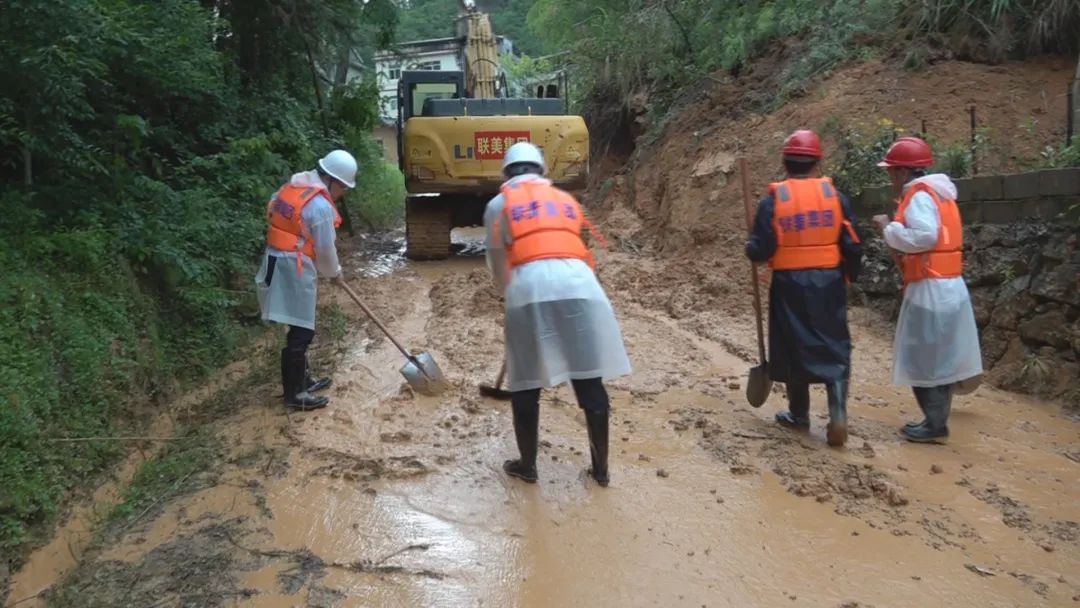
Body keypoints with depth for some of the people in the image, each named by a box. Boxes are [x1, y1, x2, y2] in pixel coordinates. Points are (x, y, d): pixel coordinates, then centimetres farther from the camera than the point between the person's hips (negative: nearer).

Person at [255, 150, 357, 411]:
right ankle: (295, 393, 5)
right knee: (300, 333, -2)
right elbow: (325, 248, -13)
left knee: (300, 330, 19)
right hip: (294, 271, -10)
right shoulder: (320, 206, -19)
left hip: (279, 263, 10)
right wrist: (334, 272, 8)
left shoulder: (292, 187, 9)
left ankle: (302, 379, 31)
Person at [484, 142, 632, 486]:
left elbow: (497, 264, 17)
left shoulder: (499, 204, 18)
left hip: (530, 286, -2)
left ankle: (527, 465, 22)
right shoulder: (566, 200, 27)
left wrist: (510, 293, 35)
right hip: (578, 283, 3)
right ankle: (600, 466, 19)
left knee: (525, 383, 11)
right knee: (590, 380, 9)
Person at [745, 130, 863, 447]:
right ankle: (838, 413, -6)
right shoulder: (835, 196, -2)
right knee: (834, 348, 7)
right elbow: (852, 246, -1)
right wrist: (850, 276, 15)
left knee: (794, 347, 13)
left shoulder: (773, 200, -8)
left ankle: (799, 414, 23)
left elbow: (760, 250, -11)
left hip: (790, 284, -1)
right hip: (829, 283, 1)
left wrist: (750, 248, 12)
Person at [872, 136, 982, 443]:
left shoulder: (919, 195, -14)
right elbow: (933, 235, 14)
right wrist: (895, 228, 9)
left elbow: (925, 236, -26)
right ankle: (937, 419, 23)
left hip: (931, 290, -10)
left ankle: (935, 424, 3)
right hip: (946, 287, 10)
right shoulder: (934, 193, 15)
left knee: (921, 359, -2)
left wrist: (888, 228, -14)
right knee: (938, 358, 14)